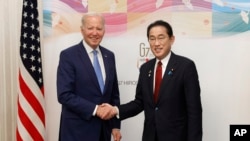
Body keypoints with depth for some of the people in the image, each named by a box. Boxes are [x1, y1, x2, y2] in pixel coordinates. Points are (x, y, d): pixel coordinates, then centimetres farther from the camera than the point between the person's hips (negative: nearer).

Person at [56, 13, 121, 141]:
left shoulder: (109, 56, 7)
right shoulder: (68, 55, -9)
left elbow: (114, 93, 11)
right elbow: (64, 95, -16)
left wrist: (115, 125, 8)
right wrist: (95, 109, -20)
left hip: (103, 128, 5)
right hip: (77, 130, -5)